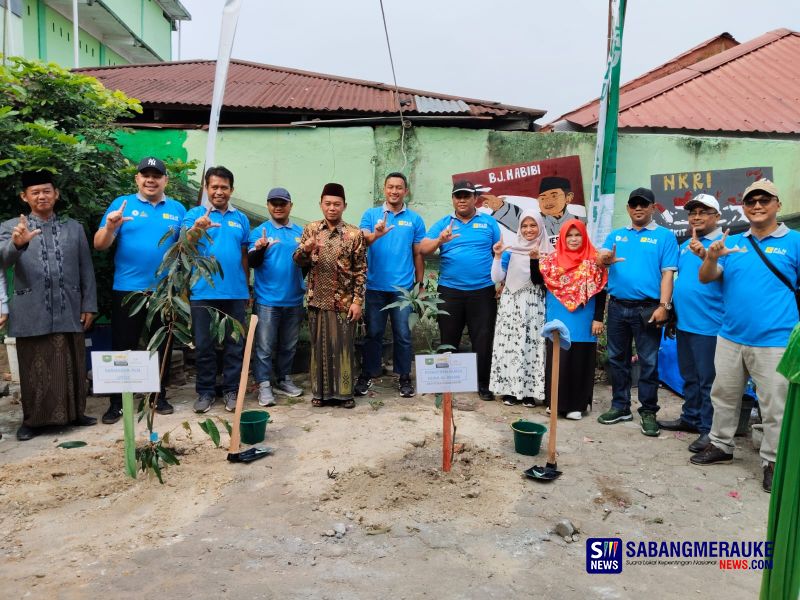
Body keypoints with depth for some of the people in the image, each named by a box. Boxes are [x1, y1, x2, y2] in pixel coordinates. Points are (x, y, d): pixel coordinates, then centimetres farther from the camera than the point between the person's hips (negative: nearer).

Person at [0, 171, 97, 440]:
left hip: (69, 311, 2)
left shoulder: (74, 227, 10)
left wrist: (89, 305, 4)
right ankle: (32, 420, 18)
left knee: (71, 366, 8)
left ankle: (75, 413, 22)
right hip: (31, 313, -1)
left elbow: (86, 269, 9)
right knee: (34, 369, 5)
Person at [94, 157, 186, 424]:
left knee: (162, 346, 10)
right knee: (122, 347, 3)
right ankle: (116, 403, 14)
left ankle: (160, 397, 23)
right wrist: (110, 228, -23)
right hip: (127, 289, -2)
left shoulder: (177, 209, 8)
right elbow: (99, 245, -4)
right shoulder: (121, 204, 2)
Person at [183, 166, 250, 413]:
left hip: (235, 292, 2)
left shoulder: (241, 218, 11)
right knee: (204, 345, 5)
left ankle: (231, 390, 17)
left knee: (234, 344, 7)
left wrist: (247, 288, 13)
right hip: (203, 292, -2)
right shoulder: (195, 214, 3)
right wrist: (197, 229, -35)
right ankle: (205, 391, 16)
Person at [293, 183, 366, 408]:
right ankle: (321, 390, 19)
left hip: (344, 301, -2)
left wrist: (357, 301, -9)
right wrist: (305, 249, -18)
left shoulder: (355, 234, -2)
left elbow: (361, 270, -3)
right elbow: (299, 262, 4)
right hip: (318, 299, 2)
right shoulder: (311, 229, 5)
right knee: (319, 345, 8)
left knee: (343, 346, 4)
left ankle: (344, 392, 15)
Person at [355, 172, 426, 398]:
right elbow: (362, 242, -9)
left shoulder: (415, 219, 6)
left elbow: (418, 254, 8)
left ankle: (404, 377, 18)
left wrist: (420, 284, 6)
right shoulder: (371, 215, 5)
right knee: (373, 333, 9)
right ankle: (367, 375, 20)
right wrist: (376, 234, -30)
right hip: (375, 286, 0)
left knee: (403, 334, 6)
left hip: (403, 287, 0)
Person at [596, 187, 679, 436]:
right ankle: (620, 406, 24)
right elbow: (600, 258, -2)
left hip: (647, 308, -4)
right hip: (617, 306, 4)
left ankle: (648, 412, 13)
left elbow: (667, 273, -5)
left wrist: (664, 306, -15)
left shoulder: (665, 236, 2)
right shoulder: (616, 235, 13)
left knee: (648, 362, 2)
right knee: (617, 359, 11)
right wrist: (605, 259, -27)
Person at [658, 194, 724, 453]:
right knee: (689, 376, 19)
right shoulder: (685, 246, 15)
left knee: (707, 379, 1)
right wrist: (672, 312, 21)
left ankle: (708, 429, 11)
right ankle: (690, 418, 32)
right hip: (684, 322, 8)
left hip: (708, 324, -8)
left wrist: (704, 254, -44)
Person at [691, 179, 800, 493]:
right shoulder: (732, 243, 7)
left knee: (775, 406, 4)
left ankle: (773, 461, 19)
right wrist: (711, 257, -20)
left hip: (774, 341, -4)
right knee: (724, 396, 16)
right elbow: (706, 278, 1)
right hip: (730, 337, 4)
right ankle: (721, 445, 32)